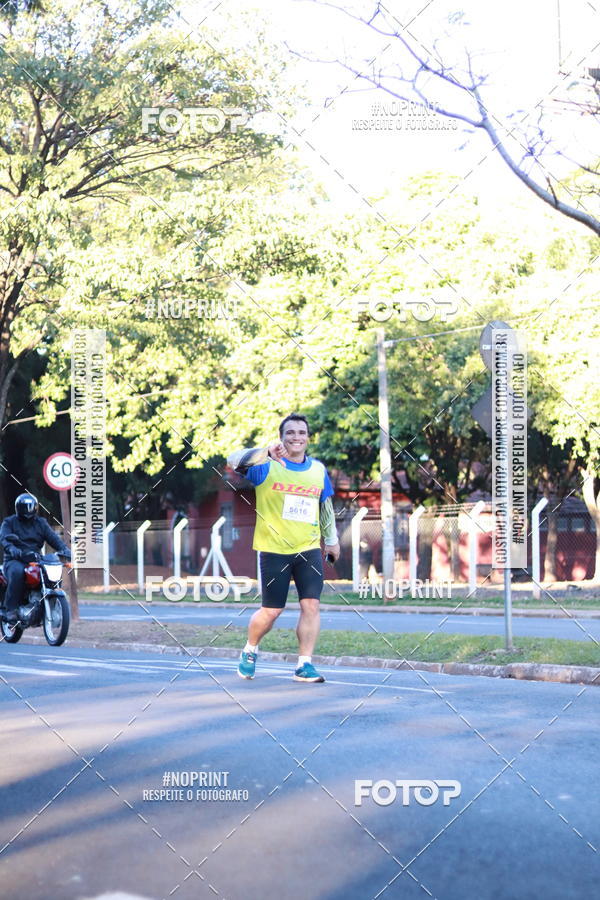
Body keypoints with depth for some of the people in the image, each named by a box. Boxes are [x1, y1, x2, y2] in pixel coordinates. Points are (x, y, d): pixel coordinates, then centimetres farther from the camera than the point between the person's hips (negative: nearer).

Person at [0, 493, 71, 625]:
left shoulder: (41, 523, 19)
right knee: (17, 572, -38)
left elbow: (53, 538, 5)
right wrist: (14, 551, -34)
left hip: (35, 559, 4)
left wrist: (64, 549, -16)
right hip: (14, 561, -4)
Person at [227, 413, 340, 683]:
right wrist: (267, 452, -43)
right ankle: (249, 651, 29)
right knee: (271, 611, 2)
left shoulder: (318, 469, 8)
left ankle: (304, 665, 1)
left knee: (311, 605, -7)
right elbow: (234, 460, -26)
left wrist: (331, 540, 26)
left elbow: (326, 506, 21)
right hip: (274, 551, -3)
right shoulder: (266, 466, -7)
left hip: (309, 550, 3)